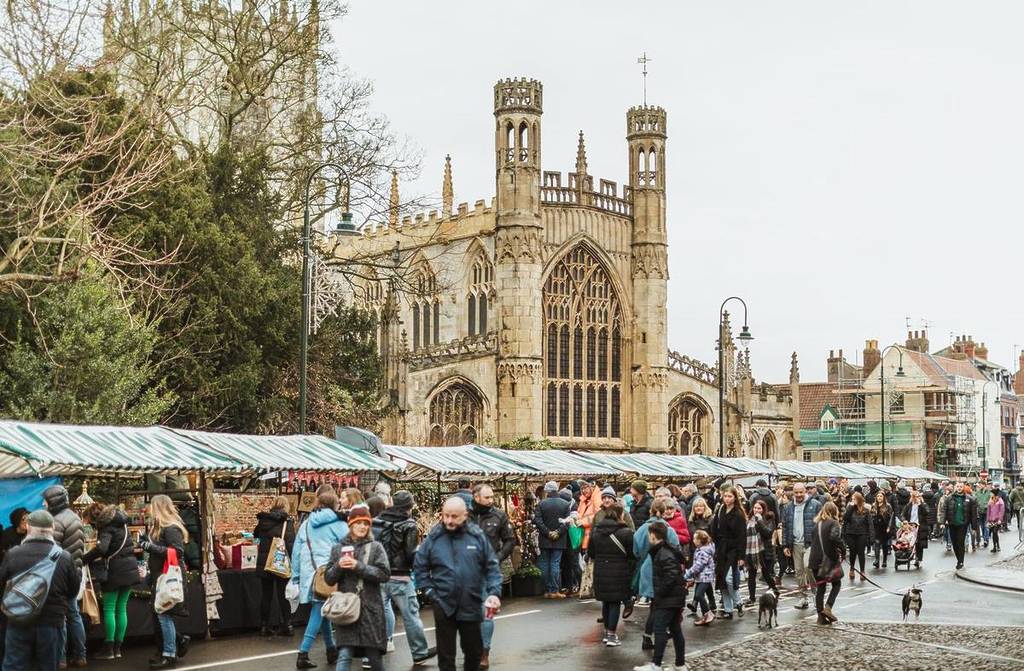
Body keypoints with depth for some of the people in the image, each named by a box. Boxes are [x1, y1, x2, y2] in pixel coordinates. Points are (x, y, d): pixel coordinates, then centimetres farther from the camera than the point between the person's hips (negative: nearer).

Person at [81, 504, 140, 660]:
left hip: (116, 572, -8)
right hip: (130, 569, 8)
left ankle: (108, 649, -2)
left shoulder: (107, 527, -11)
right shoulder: (120, 523, 15)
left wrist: (83, 559, -20)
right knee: (121, 609, 10)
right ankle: (117, 647, 12)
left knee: (109, 609, -1)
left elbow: (101, 548, -28)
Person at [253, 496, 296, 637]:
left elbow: (256, 535, 21)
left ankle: (264, 626, 13)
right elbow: (291, 542, -14)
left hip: (264, 564, 4)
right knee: (283, 595, 3)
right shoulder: (286, 521, -9)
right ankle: (286, 625, 1)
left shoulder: (263, 520, 5)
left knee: (265, 595, 11)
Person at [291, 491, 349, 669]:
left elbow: (296, 551, 15)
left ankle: (331, 650, 23)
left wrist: (296, 577, 19)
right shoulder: (339, 524, 1)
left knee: (321, 611, 16)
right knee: (319, 613, -5)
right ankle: (303, 653, -11)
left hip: (309, 573, 5)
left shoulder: (306, 524, 15)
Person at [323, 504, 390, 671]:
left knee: (374, 656, 7)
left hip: (370, 609, -1)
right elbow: (328, 579, 7)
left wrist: (358, 566, -17)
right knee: (344, 656, -9)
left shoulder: (375, 547, 2)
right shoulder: (338, 548, 7)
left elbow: (384, 574, -8)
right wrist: (339, 566, -13)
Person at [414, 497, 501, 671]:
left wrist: (494, 592, -12)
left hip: (471, 606, 1)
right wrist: (430, 591, -4)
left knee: (474, 650, 15)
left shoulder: (477, 535, -4)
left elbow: (492, 567, 0)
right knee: (445, 654, 7)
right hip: (443, 606, -1)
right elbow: (420, 567, 4)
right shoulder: (434, 537, -4)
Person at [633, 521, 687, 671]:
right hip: (675, 598, 10)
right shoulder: (669, 550, 13)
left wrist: (659, 594, -19)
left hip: (667, 598, -10)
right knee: (675, 630, 13)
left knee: (660, 629, -7)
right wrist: (658, 594, 16)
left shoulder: (664, 554, -18)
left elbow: (671, 576, -27)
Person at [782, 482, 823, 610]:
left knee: (808, 566, -23)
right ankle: (803, 597, 16)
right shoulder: (788, 507, 10)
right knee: (798, 571, 8)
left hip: (810, 543, -5)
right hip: (795, 544, 5)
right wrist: (785, 545, 8)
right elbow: (785, 527, 13)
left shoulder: (815, 505, -3)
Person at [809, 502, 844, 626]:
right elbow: (834, 537, -26)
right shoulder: (833, 523, -7)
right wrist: (841, 547, -13)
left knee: (820, 587, 11)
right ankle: (828, 607, -5)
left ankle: (820, 616, 9)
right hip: (830, 559, -5)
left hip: (816, 559, 5)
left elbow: (812, 540, 13)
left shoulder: (817, 524, 11)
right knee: (837, 583, 13)